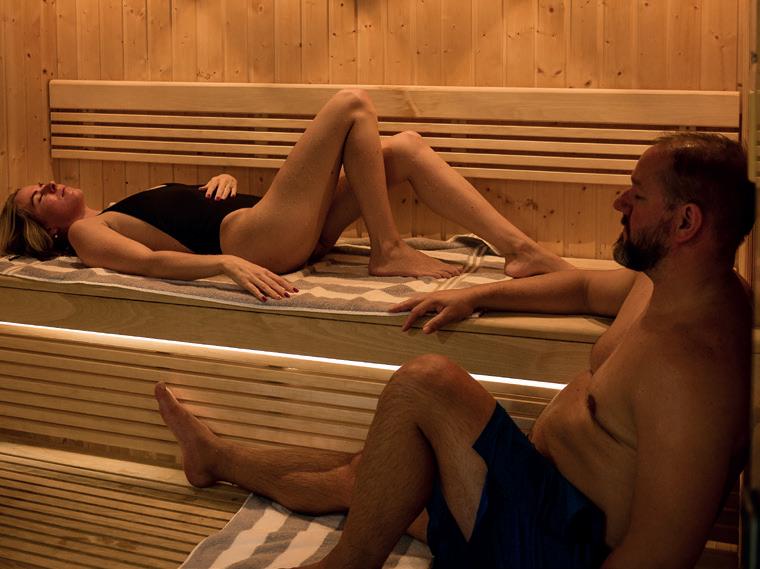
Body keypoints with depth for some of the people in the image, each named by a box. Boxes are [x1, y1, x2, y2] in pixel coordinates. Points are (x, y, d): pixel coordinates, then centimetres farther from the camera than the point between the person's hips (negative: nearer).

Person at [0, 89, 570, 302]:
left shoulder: (123, 212, 29)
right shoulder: (87, 233, 5)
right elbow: (149, 260, -14)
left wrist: (224, 180, 7)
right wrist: (228, 261, -30)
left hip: (288, 231, 9)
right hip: (252, 238, -9)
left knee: (407, 147, -4)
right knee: (352, 104, -11)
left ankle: (522, 249, -11)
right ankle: (389, 251, -12)